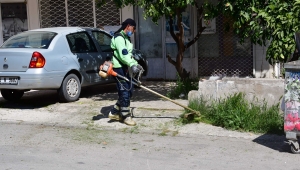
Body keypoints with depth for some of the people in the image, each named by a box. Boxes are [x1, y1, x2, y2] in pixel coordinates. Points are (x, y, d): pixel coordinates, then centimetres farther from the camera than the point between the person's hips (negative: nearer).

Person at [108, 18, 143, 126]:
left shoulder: (126, 38, 21)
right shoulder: (119, 38, -13)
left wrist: (136, 64, 10)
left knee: (129, 91, 10)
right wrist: (132, 65, -35)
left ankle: (114, 113, 19)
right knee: (124, 92, -8)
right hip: (118, 68, -10)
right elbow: (123, 54, -26)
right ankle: (126, 116, 2)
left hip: (125, 68, 10)